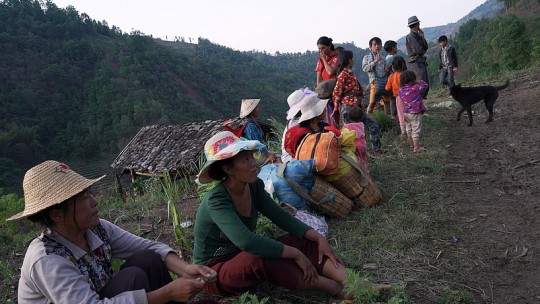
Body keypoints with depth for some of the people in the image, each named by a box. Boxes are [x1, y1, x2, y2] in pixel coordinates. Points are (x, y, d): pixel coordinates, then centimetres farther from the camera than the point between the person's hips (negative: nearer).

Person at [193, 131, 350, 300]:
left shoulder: (255, 186, -5)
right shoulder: (216, 200, -28)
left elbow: (282, 217, -4)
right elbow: (246, 241, -41)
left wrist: (318, 238, -17)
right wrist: (296, 254, -34)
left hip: (243, 258, 7)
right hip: (215, 272, -7)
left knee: (302, 241, -12)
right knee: (261, 258, -37)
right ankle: (335, 289, -26)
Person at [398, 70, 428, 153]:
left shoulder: (401, 90, -3)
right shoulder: (415, 88, -17)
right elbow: (425, 85, -4)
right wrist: (419, 82, 13)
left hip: (405, 113, 6)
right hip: (415, 114, -6)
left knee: (409, 131, 18)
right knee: (416, 131, 3)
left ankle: (413, 145, 34)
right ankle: (417, 148, 9)